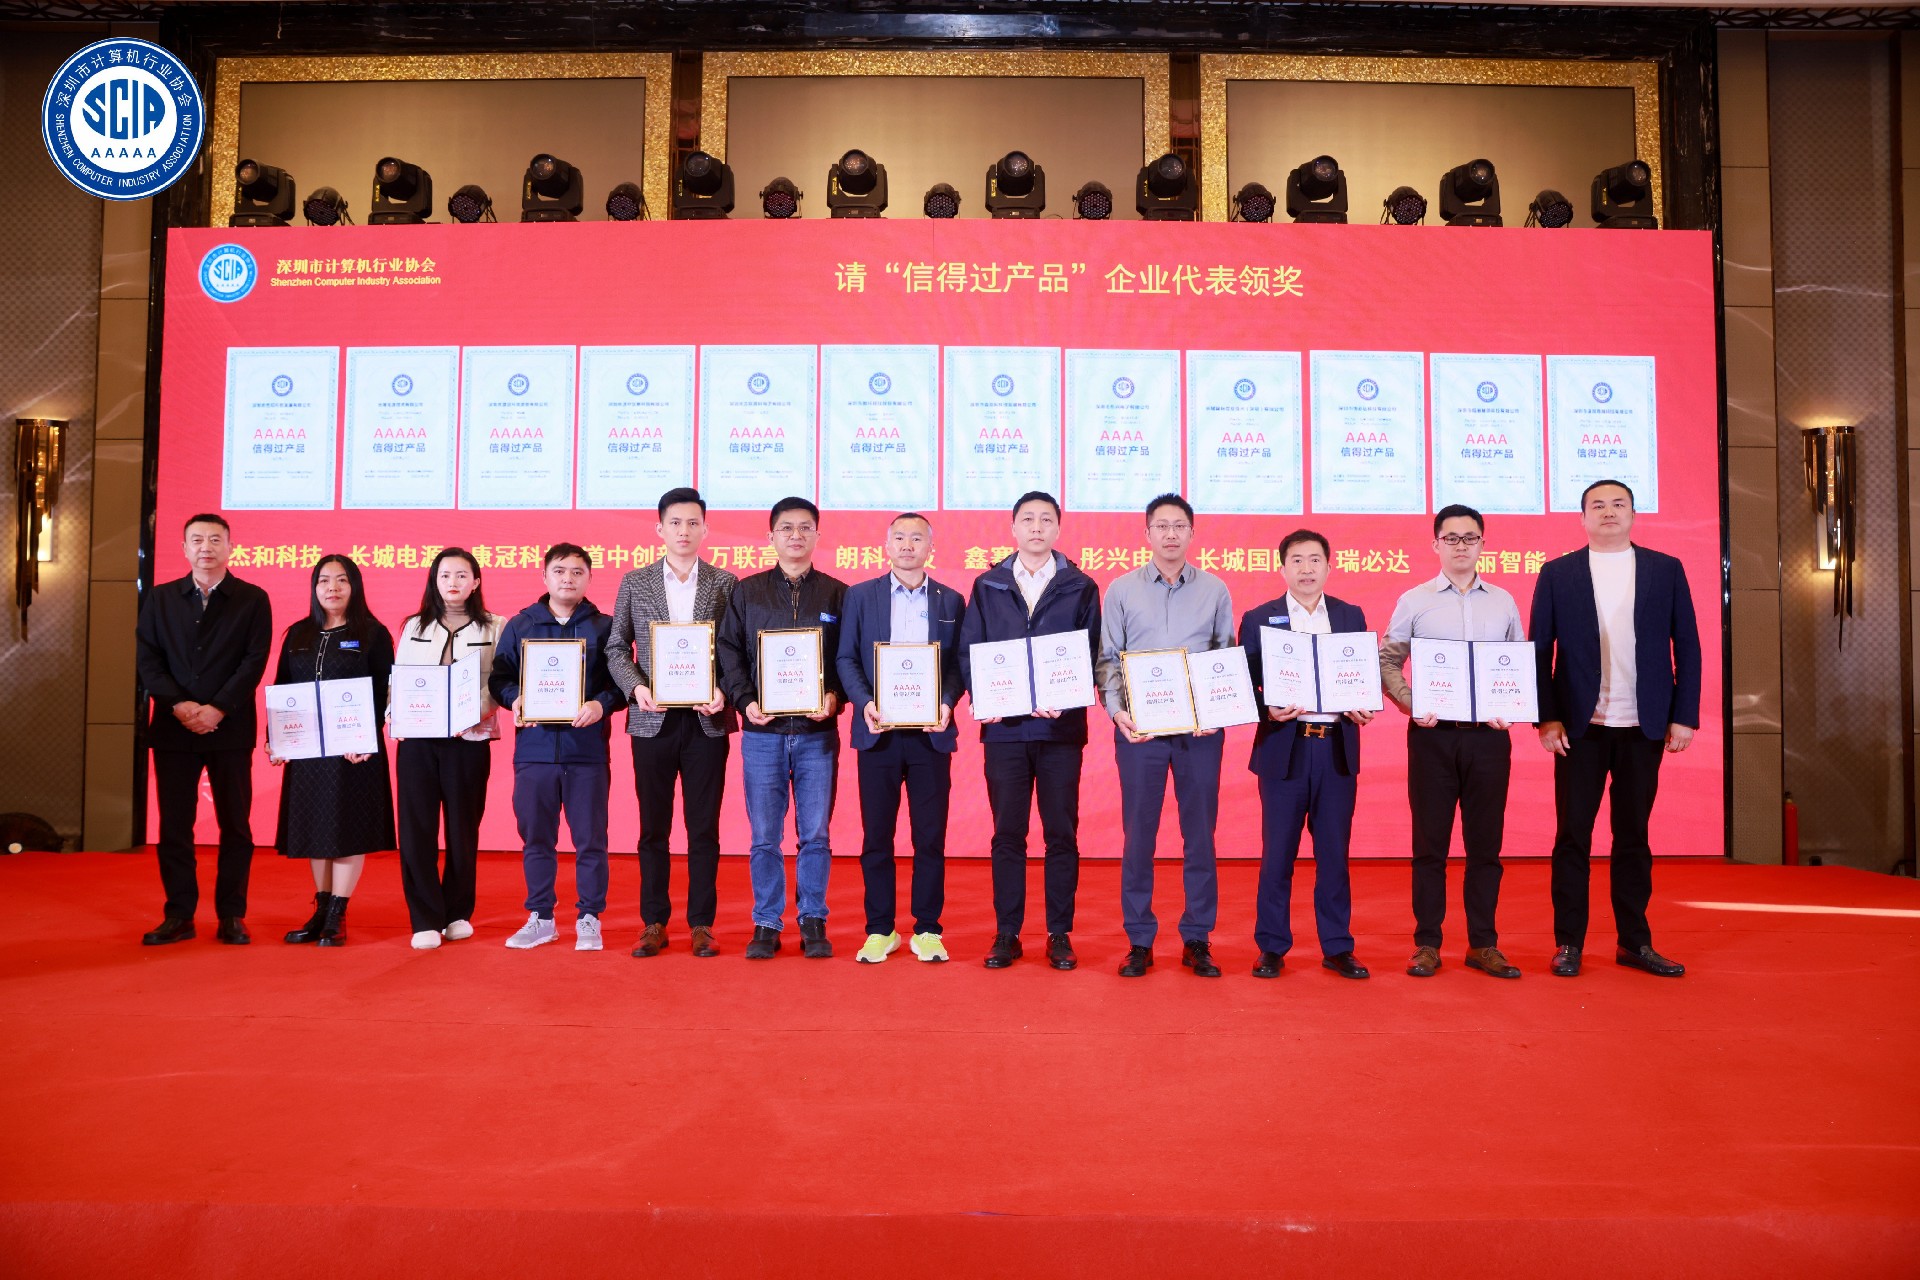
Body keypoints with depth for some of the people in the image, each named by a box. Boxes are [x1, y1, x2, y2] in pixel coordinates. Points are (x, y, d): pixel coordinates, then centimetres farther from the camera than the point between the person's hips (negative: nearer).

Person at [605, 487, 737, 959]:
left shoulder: (725, 583, 5)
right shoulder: (635, 582, 7)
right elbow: (617, 647, 6)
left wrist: (724, 691, -13)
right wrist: (636, 687, -10)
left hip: (707, 720, -1)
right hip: (652, 720, 1)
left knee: (704, 827, 4)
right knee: (653, 827, 7)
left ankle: (701, 924, 13)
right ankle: (653, 923, 17)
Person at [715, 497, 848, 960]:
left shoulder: (837, 594, 7)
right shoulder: (746, 592, 9)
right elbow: (729, 652, 6)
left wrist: (835, 696, -12)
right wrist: (745, 701, -7)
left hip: (817, 731, 0)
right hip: (762, 731, 1)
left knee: (815, 834, 3)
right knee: (764, 835, 4)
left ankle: (813, 922, 15)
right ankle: (766, 924, 15)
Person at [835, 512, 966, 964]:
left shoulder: (951, 601, 9)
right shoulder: (860, 596, 8)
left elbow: (959, 662, 6)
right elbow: (847, 658, 4)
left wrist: (946, 703, -11)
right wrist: (864, 703, -11)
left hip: (931, 732, 0)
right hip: (878, 732, 0)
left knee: (930, 837, 3)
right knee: (876, 836, 5)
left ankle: (927, 930, 14)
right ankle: (879, 930, 16)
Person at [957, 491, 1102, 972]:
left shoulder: (1081, 588, 6)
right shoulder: (987, 586, 9)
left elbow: (1090, 655, 2)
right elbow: (968, 652, 6)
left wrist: (1065, 700, -15)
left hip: (1061, 727, 0)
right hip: (1004, 726, 1)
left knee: (1061, 833, 4)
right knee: (1007, 834, 5)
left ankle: (1060, 934, 14)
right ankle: (1006, 934, 14)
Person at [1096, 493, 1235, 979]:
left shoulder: (1215, 590, 7)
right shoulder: (1121, 589, 5)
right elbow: (1108, 659, 4)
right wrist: (1116, 709, -11)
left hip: (1200, 728, 1)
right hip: (1139, 728, -1)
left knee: (1200, 834, 5)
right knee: (1138, 834, 3)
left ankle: (1197, 938, 16)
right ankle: (1139, 941, 13)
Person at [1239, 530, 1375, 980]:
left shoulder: (1351, 616, 10)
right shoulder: (1258, 619, 3)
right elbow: (1246, 685, 0)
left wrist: (1364, 708, -9)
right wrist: (1267, 710, -18)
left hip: (1338, 749, 2)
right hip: (1284, 749, -2)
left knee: (1334, 853, 8)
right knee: (1277, 853, 4)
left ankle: (1337, 947, 18)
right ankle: (1272, 948, 15)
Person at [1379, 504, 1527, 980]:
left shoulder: (1503, 602, 10)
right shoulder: (1414, 600, 4)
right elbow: (1387, 661, 4)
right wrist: (1411, 705, -10)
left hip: (1489, 734, 2)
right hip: (1433, 733, -2)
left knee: (1485, 842, 6)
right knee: (1430, 841, 3)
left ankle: (1483, 944, 16)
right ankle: (1427, 944, 11)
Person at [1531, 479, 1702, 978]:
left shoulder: (1666, 570, 7)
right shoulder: (1557, 573, 3)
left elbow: (1687, 647, 6)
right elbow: (1539, 651, 1)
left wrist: (1684, 716, -1)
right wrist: (1547, 718, -7)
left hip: (1644, 727, 1)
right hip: (1579, 726, -1)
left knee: (1633, 836, 9)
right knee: (1573, 836, 3)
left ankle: (1634, 942, 18)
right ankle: (1568, 943, 11)